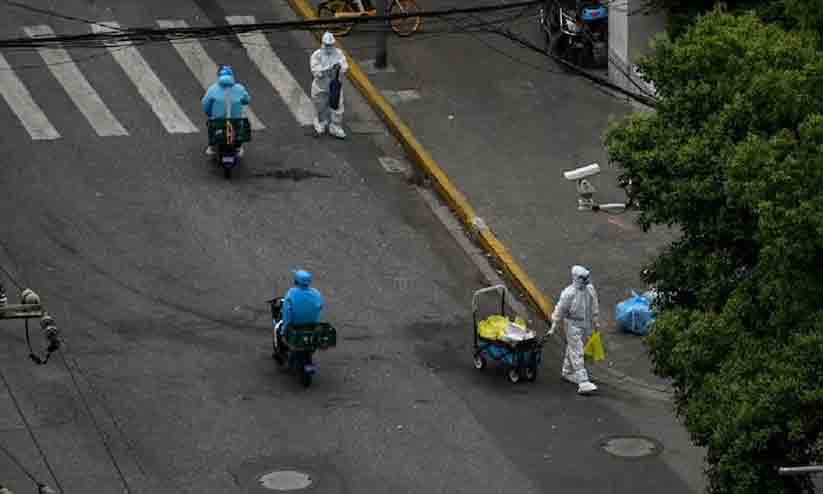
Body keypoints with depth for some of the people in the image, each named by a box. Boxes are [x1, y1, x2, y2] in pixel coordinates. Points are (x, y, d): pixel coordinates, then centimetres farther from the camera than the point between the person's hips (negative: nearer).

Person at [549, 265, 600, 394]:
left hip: (586, 324, 6)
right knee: (577, 354, -8)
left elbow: (594, 305, 12)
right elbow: (559, 310, -14)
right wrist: (553, 327, -11)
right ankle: (583, 383, -13)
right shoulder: (569, 293, -21)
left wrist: (596, 321, 18)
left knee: (572, 349, 22)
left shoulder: (590, 289, -3)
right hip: (573, 325, -6)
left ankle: (567, 372, 41)